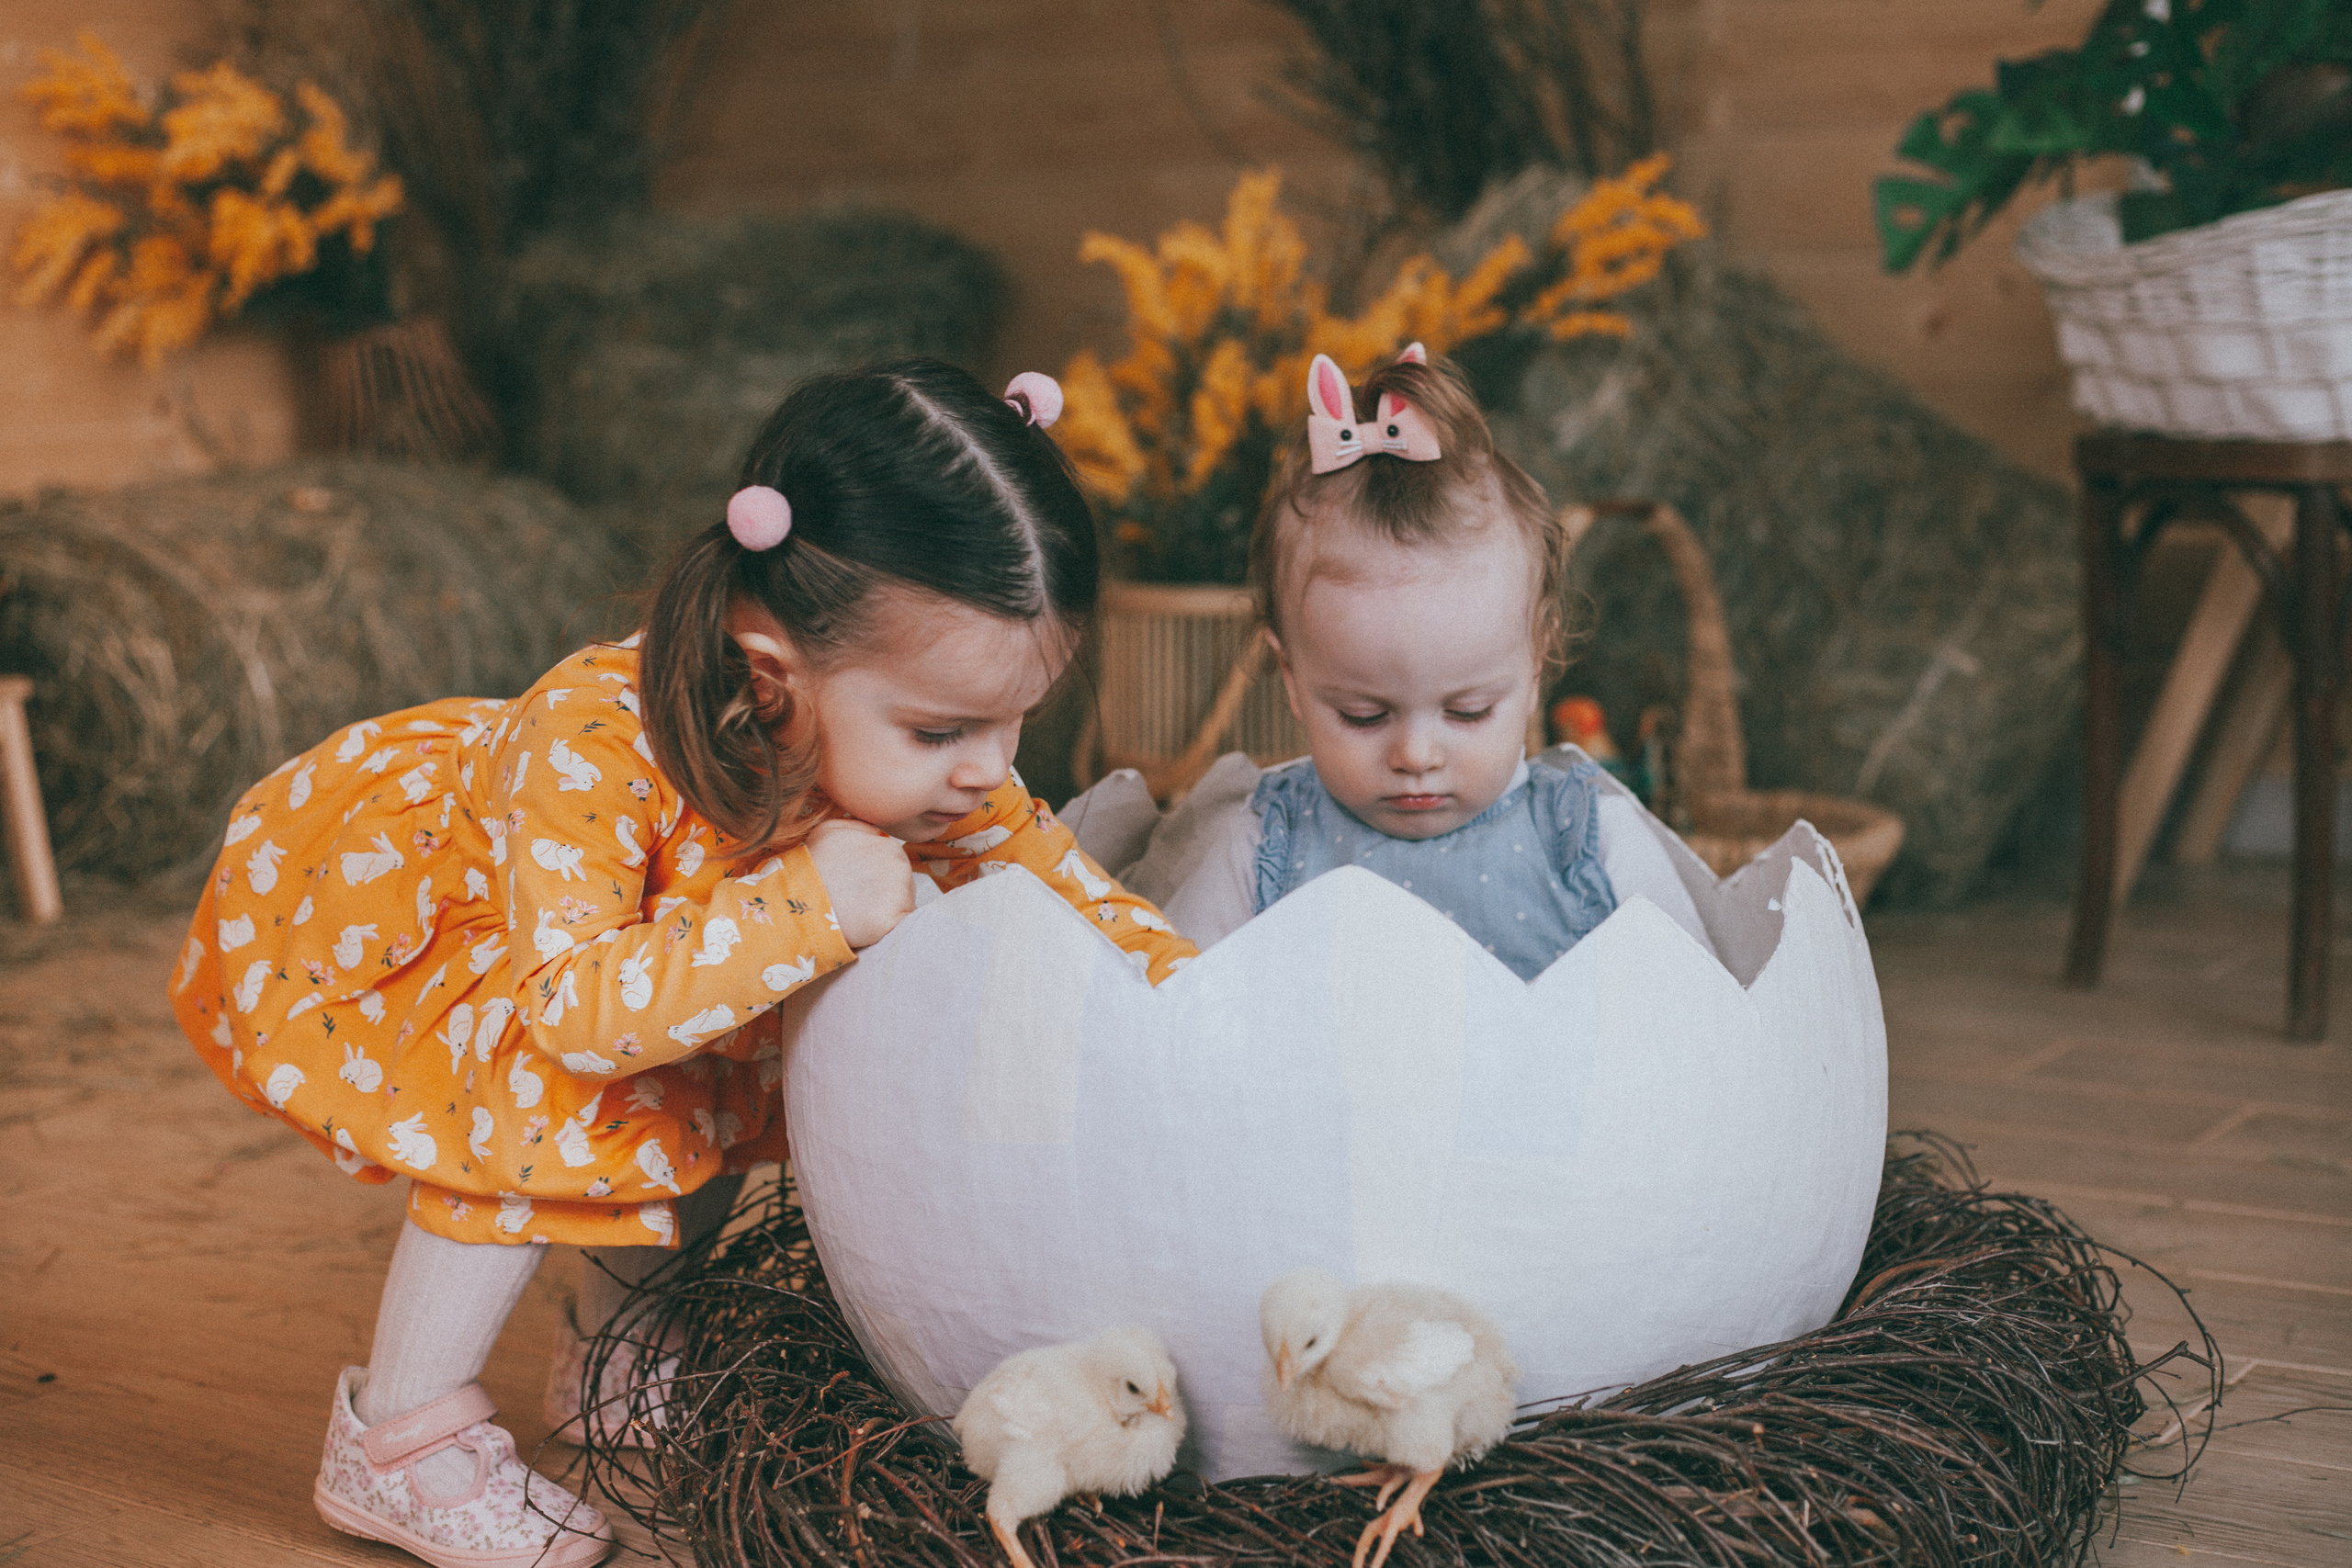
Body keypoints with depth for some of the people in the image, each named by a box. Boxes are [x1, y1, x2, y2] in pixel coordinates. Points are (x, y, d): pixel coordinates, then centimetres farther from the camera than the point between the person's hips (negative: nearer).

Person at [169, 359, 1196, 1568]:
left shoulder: (939, 773, -24)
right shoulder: (588, 744, -43)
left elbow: (1084, 912, -14)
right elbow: (573, 1013, -48)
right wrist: (804, 911, -53)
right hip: (343, 911, -7)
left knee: (724, 1086, -3)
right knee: (562, 1096, -28)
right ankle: (398, 1432, -9)